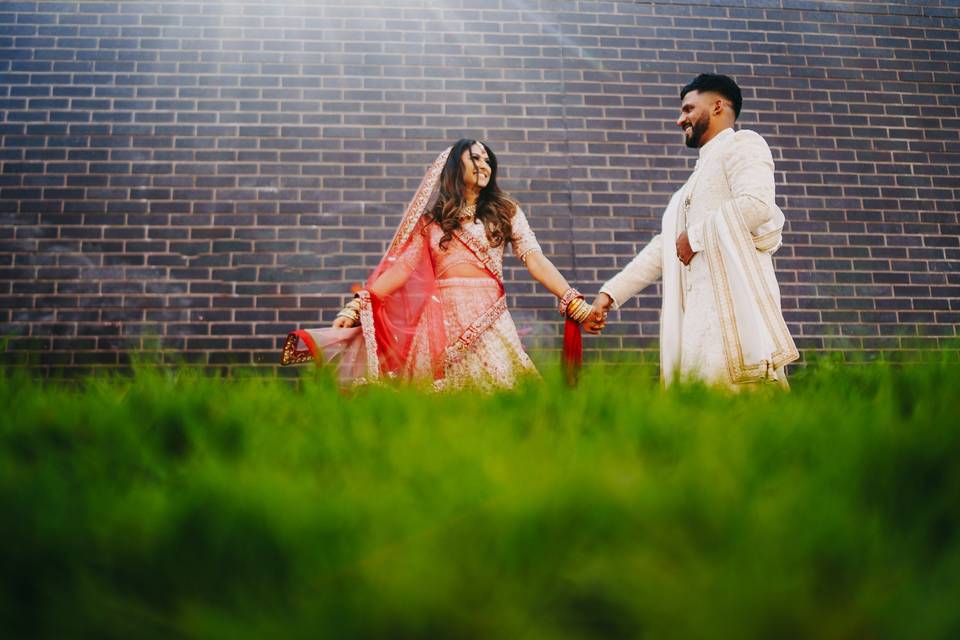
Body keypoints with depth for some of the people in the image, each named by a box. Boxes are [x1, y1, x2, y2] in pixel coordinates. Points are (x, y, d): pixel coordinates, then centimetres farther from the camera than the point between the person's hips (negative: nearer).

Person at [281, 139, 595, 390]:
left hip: (489, 320, 0)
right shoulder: (431, 218, 12)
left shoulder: (504, 212, 11)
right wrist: (357, 306, -7)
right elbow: (401, 267, 4)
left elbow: (534, 258, 0)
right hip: (442, 321, 1)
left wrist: (572, 301, -14)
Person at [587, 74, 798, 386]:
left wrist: (695, 236, -4)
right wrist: (609, 293, 19)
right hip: (698, 312, 8)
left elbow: (756, 204, -15)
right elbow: (664, 247, 26)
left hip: (733, 301, -8)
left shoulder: (742, 143, 6)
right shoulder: (697, 178, 30)